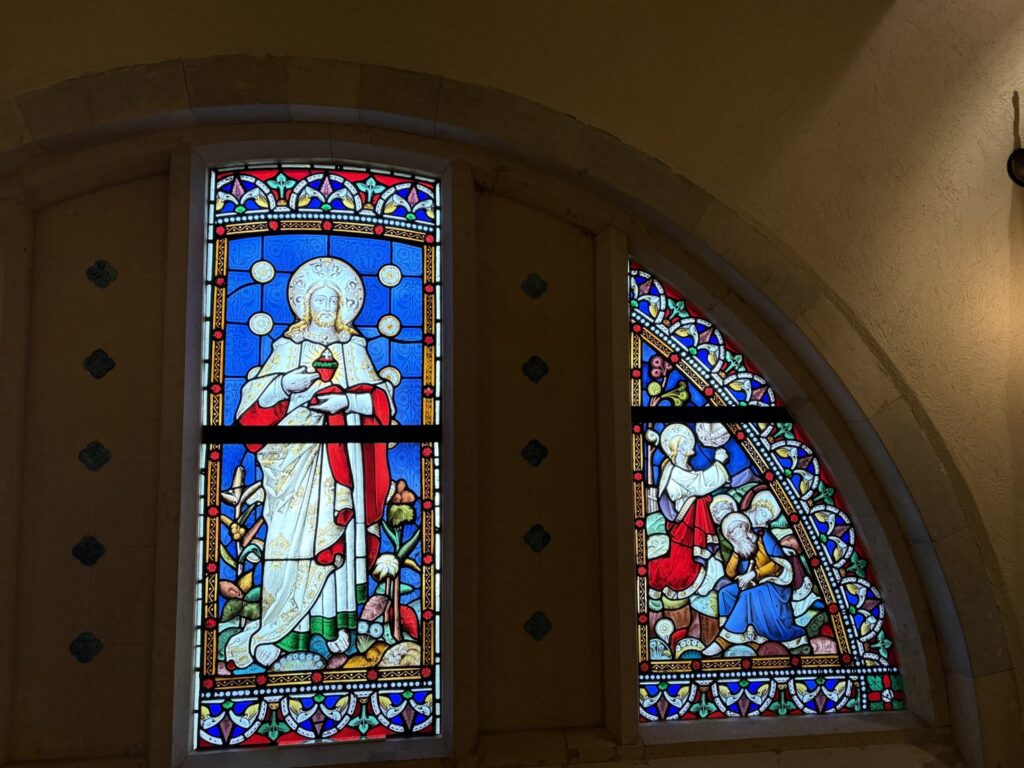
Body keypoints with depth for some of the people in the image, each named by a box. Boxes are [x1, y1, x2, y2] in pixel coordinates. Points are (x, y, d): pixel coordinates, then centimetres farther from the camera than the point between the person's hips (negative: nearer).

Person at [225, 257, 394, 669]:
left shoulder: (354, 348, 12)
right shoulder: (288, 346, 9)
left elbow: (380, 398, 4)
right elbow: (258, 399, 3)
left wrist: (344, 400, -13)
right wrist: (286, 385, -16)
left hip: (342, 457, 1)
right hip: (297, 454, -1)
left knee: (339, 532, 0)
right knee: (296, 534, -6)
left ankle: (337, 624, 6)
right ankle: (288, 628, 0)